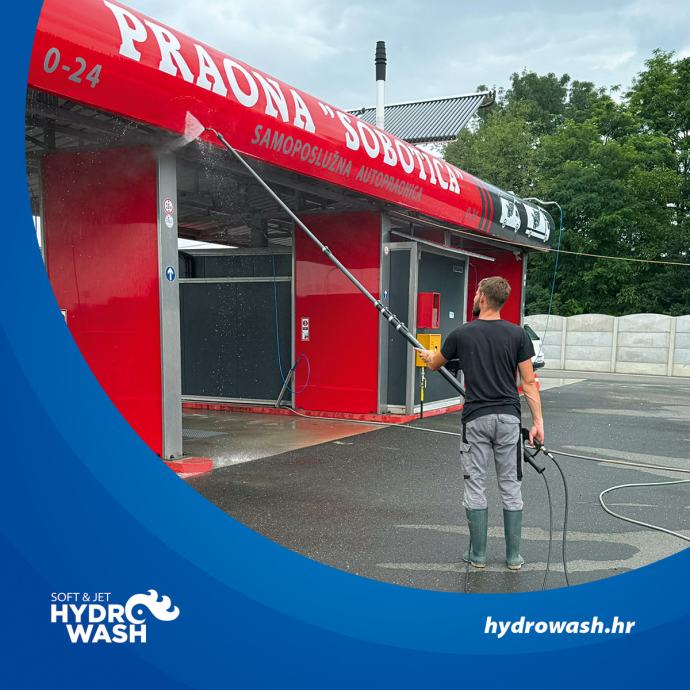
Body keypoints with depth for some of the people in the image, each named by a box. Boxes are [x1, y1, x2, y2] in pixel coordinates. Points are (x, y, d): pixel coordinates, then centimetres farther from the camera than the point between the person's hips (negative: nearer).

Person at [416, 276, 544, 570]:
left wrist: (425, 354, 40)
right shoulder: (517, 334, -1)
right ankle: (513, 556, 16)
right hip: (508, 418, 2)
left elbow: (435, 364, 17)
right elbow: (528, 382, -3)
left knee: (475, 485, 7)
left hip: (476, 419, -1)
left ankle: (477, 554, 14)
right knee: (510, 486, 9)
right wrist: (538, 420, 2)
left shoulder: (462, 334, -2)